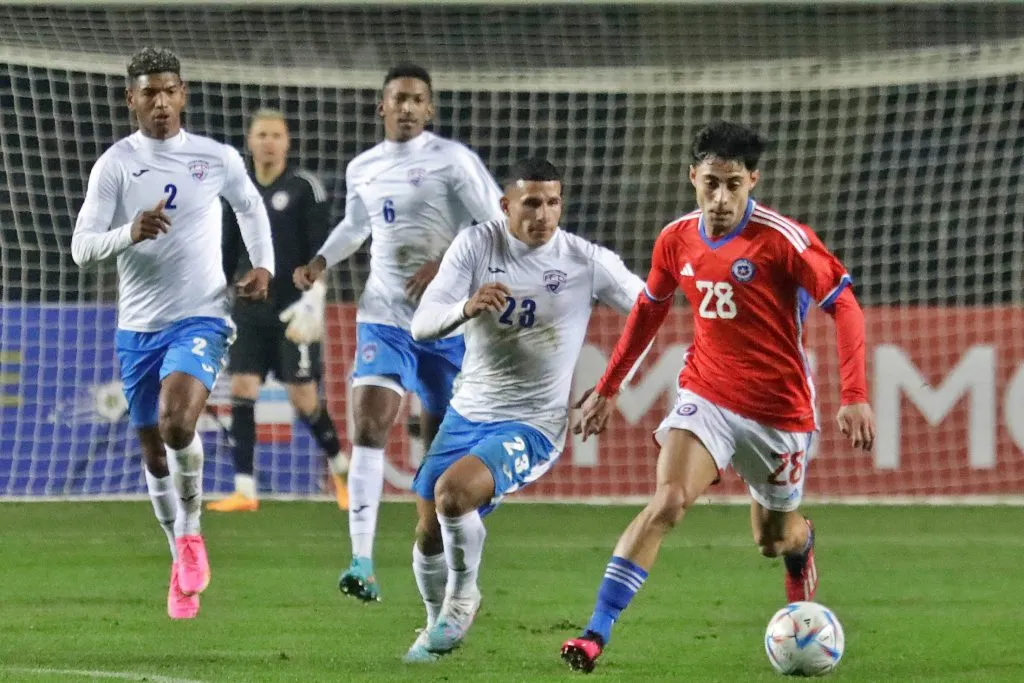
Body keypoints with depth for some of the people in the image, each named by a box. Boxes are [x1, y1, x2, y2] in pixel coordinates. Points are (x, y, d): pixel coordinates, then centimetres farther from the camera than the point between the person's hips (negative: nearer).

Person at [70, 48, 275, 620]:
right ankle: (185, 567, 29)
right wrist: (130, 233, -27)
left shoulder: (219, 159, 0)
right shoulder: (115, 165, -3)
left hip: (201, 319, -2)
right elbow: (82, 248, -8)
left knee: (177, 422, -28)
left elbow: (252, 208, 21)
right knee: (154, 453, 11)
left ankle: (191, 531, -3)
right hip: (137, 327, 2)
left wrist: (264, 266, 6)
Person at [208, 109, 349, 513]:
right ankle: (244, 491, -6)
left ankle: (338, 465, 21)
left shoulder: (305, 188, -4)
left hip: (293, 311, -4)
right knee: (242, 390, -7)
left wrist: (313, 302, -17)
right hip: (250, 309, 4)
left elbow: (319, 252, -7)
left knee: (303, 398, -5)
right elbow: (228, 253, 16)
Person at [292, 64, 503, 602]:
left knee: (441, 440, 6)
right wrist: (321, 261, 13)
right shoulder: (361, 169, 10)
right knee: (368, 424, -16)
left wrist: (446, 265, -21)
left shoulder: (452, 160, -7)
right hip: (384, 318, 3)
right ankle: (362, 566, -22)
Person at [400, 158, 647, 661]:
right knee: (428, 531, 8)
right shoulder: (477, 245, -6)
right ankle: (438, 624, 35)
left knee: (452, 492, -28)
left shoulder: (586, 261, -10)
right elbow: (422, 325, -14)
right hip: (466, 413, 4)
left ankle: (463, 596, -3)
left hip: (531, 426, -4)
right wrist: (467, 307, -34)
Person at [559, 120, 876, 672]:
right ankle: (596, 634, -27)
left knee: (775, 538, 14)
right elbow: (648, 310, 15)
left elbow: (843, 305, -14)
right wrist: (608, 387, 18)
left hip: (778, 409, -2)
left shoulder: (782, 239, -17)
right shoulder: (677, 240, -3)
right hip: (706, 395, 2)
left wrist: (854, 397, -21)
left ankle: (800, 543, 55)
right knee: (667, 502, -22)